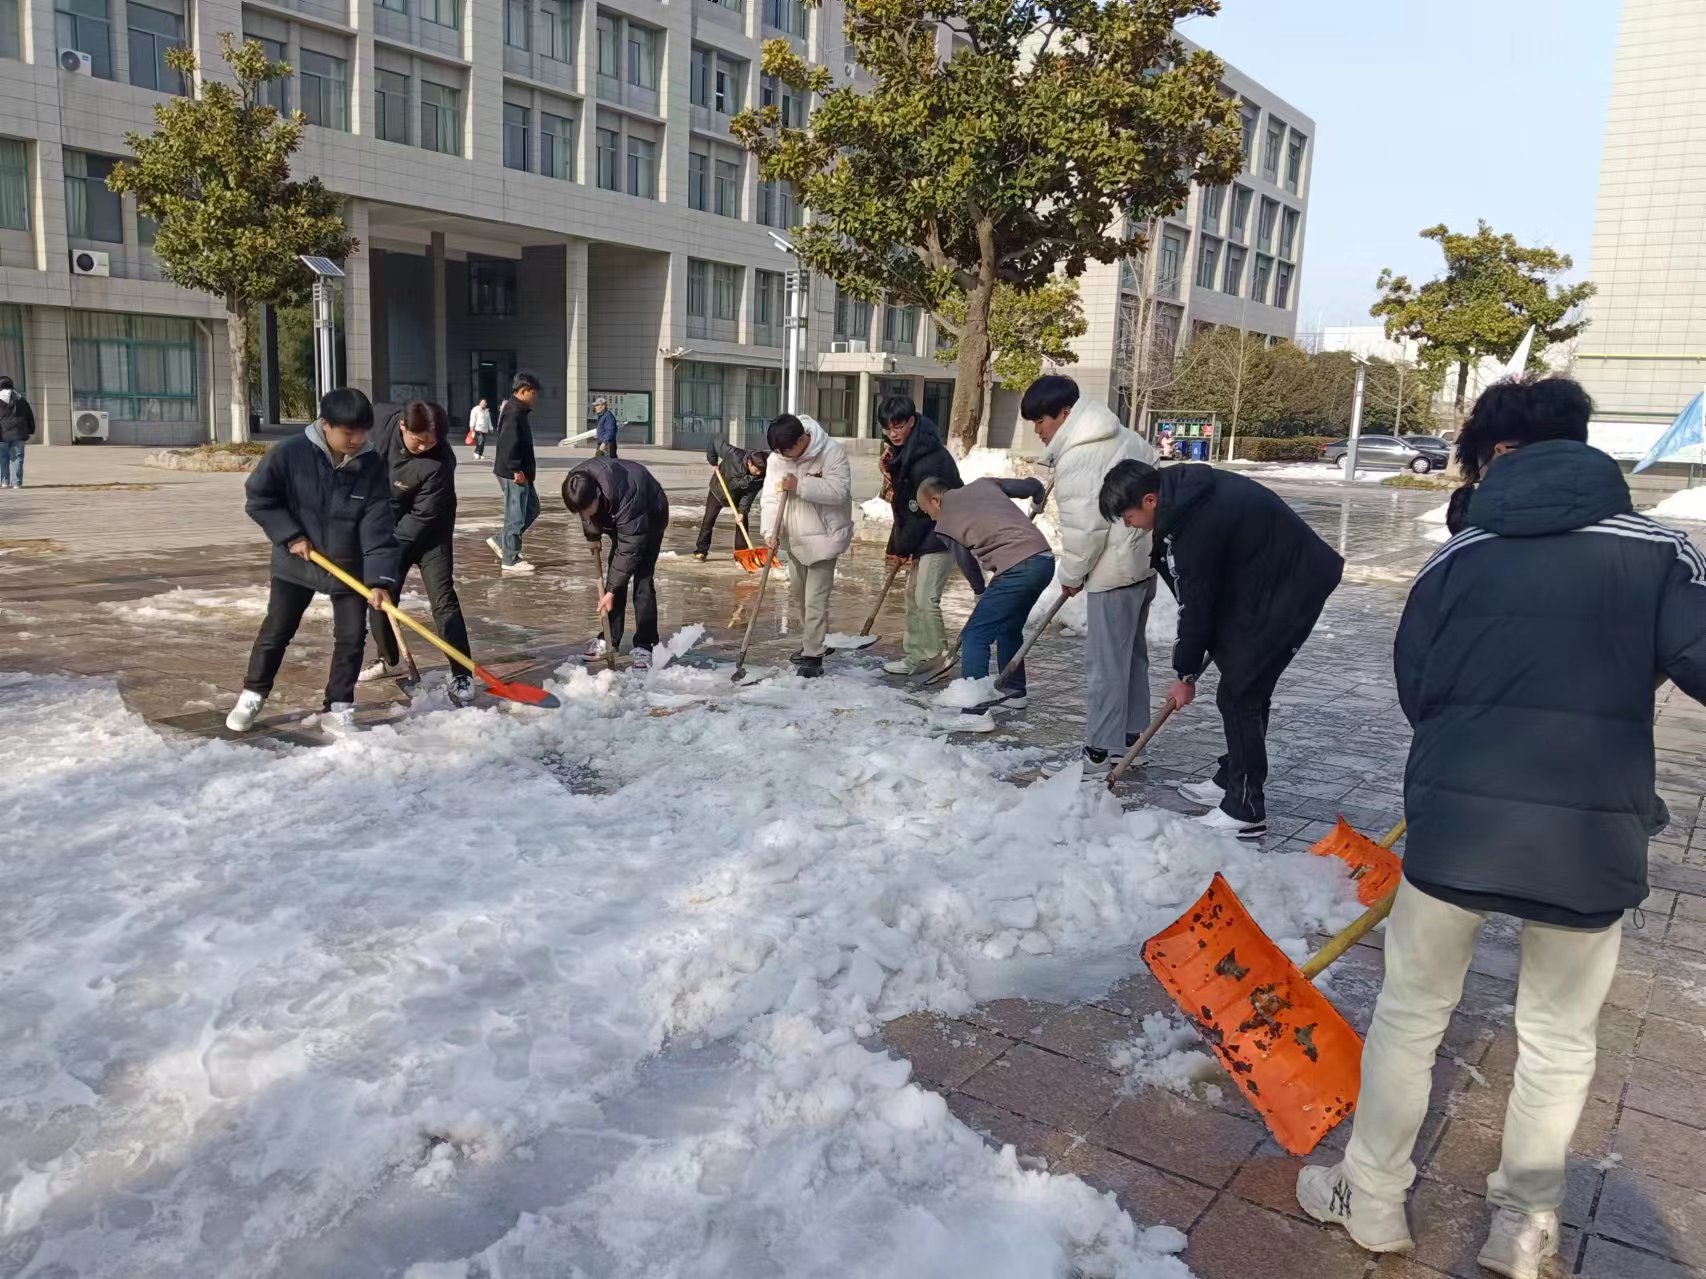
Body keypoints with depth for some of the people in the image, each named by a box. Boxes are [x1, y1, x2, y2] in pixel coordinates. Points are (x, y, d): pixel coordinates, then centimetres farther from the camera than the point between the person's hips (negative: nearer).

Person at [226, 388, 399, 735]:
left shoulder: (372, 467, -14)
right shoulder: (290, 453, -18)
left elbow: (379, 529, -17)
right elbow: (258, 497, -7)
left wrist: (379, 579, -25)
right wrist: (289, 535, -15)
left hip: (349, 567, 1)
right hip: (295, 564, -1)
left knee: (351, 637, 1)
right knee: (276, 632, 10)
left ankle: (338, 707, 15)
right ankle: (252, 696, 29)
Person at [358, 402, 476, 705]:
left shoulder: (439, 462, -31)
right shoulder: (392, 426, -13)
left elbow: (422, 517, -27)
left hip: (429, 534, -6)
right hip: (389, 529, 6)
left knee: (443, 599, -14)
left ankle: (461, 676, -13)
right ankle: (390, 660, 30)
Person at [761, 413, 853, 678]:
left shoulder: (832, 452, -18)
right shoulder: (777, 457, -3)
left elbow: (839, 491, -25)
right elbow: (771, 497, -7)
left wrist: (800, 485, -29)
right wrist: (771, 532, -20)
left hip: (823, 537, -6)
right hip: (794, 538, 7)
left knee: (816, 600, -9)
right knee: (798, 594, 20)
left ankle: (813, 657, -4)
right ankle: (810, 642, 38)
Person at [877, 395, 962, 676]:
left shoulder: (928, 459, -23)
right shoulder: (903, 451, 7)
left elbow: (923, 510, -20)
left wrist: (902, 548, -10)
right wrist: (896, 546, 9)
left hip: (940, 534, -10)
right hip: (923, 536, 10)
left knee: (926, 597, -11)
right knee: (912, 593, 13)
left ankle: (933, 657, -1)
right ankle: (915, 653, 22)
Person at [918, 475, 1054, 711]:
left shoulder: (944, 524, 5)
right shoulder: (983, 484, 19)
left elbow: (968, 562, 11)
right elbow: (1033, 486, 21)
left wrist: (981, 591, 28)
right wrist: (1038, 503, 43)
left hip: (1017, 568, -7)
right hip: (1045, 559, 8)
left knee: (975, 636, -3)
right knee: (1010, 627, 26)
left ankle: (972, 708, -8)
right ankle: (1013, 691, 36)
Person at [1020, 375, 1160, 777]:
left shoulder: (1076, 458, -19)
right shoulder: (1118, 435, 10)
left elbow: (1083, 526, -22)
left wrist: (1072, 574, -7)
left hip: (1115, 569, -10)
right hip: (1144, 558, 10)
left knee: (1106, 662, -3)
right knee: (1132, 652, 18)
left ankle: (1102, 753, 3)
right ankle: (1130, 736, 29)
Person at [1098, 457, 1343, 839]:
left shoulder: (1193, 525, -27)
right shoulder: (1184, 486, 2)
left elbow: (1196, 604, -17)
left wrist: (1186, 674, -3)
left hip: (1290, 589, -10)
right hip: (1273, 581, 10)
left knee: (1239, 693, -7)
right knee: (1245, 688, 17)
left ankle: (1245, 811, 1)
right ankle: (1231, 780, 30)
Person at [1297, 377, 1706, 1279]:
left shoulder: (1457, 557, 1)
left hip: (1455, 822, 0)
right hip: (1591, 840, 0)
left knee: (1409, 1016, 17)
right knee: (1560, 1039, 20)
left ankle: (1372, 1200, 31)